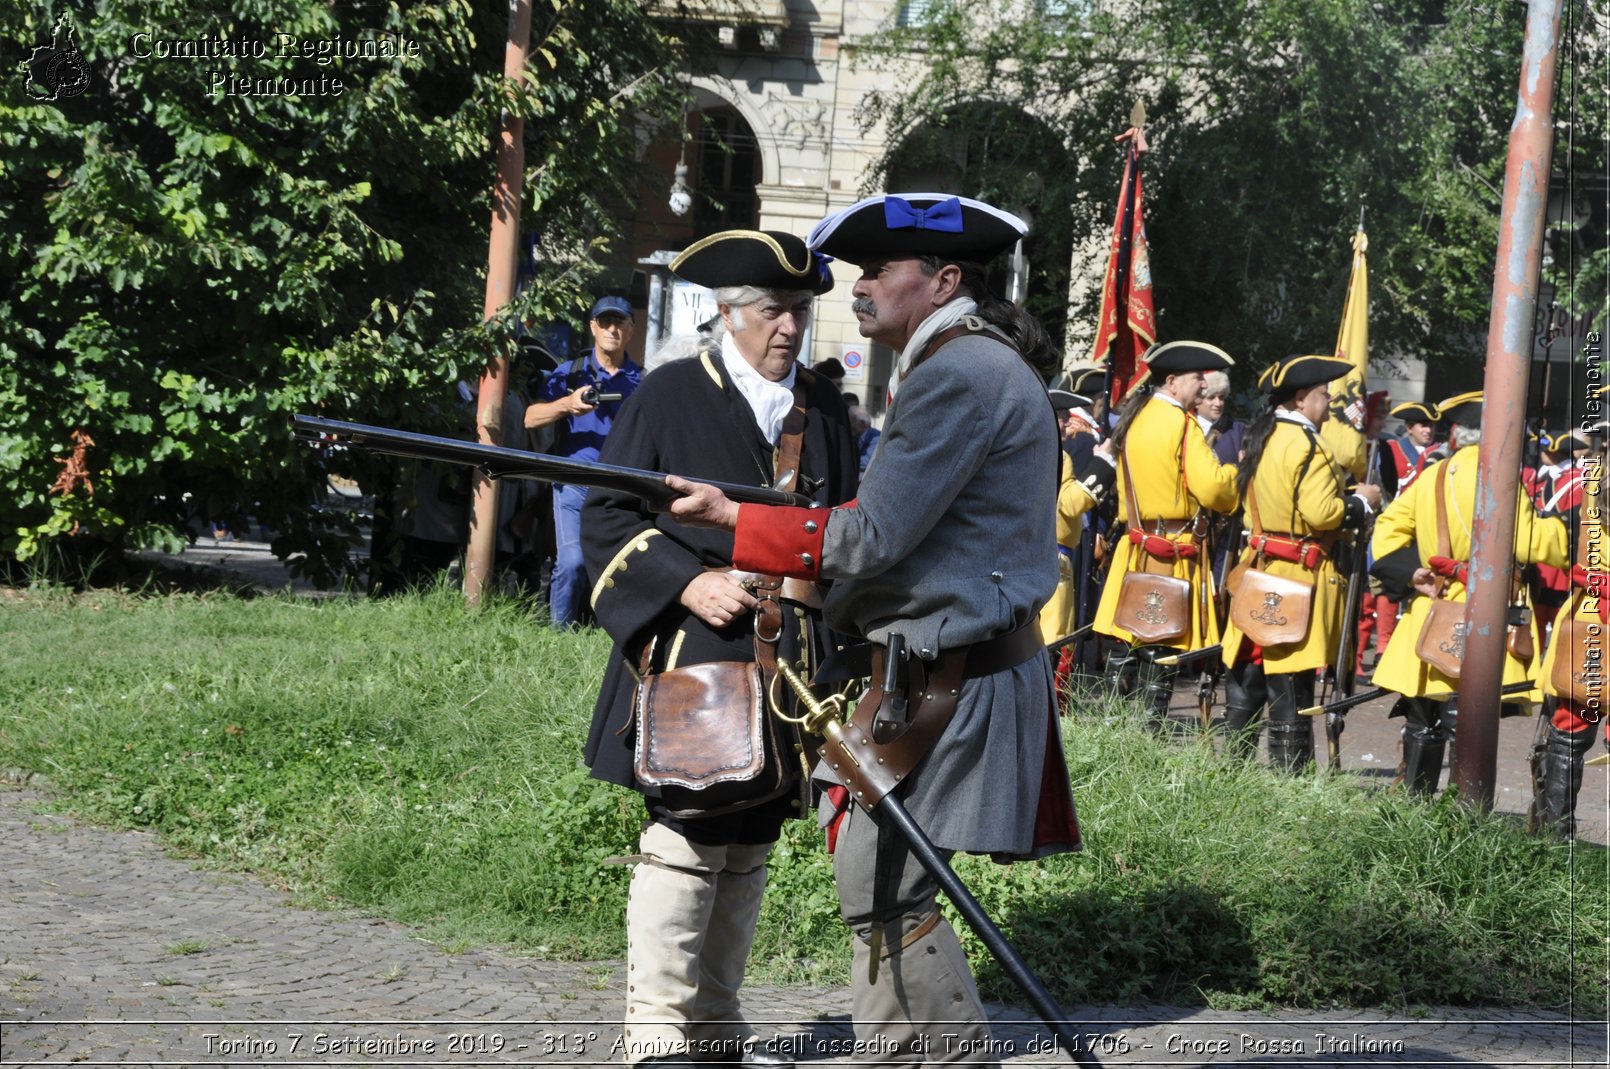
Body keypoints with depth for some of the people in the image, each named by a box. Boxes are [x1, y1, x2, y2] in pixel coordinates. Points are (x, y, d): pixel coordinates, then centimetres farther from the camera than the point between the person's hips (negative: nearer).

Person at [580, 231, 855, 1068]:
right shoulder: (670, 396, -1)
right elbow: (607, 520, -3)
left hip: (786, 669, 6)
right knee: (685, 842, -9)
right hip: (691, 661, -5)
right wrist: (691, 583, -15)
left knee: (750, 847, 10)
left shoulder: (823, 410, 14)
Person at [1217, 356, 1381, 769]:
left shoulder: (1261, 439, 12)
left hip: (1259, 569, 9)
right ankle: (1289, 776, -4)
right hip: (1299, 578, -9)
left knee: (1247, 684, 13)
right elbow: (1320, 513, -23)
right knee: (1291, 690, -6)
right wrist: (1361, 501, -5)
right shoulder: (1306, 445, -16)